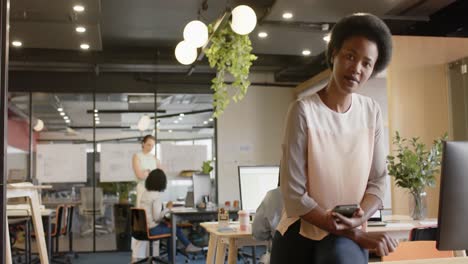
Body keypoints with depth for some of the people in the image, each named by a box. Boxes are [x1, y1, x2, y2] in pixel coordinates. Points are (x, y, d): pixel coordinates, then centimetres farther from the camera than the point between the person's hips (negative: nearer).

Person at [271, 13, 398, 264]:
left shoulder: (372, 112, -1)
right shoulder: (304, 110, -14)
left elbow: (376, 180, 2)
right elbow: (294, 195, -16)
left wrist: (359, 218, -18)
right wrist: (357, 235, -17)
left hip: (347, 235, 2)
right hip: (300, 233, -1)